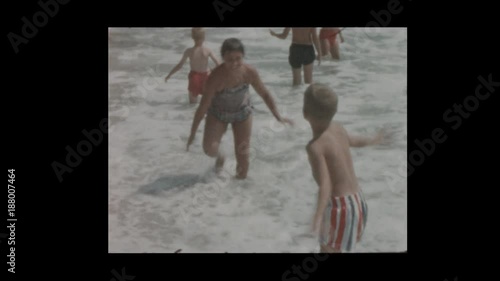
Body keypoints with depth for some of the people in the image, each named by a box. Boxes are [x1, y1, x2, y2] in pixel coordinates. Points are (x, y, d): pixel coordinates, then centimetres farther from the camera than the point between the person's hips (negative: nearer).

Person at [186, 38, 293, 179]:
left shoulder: (250, 72, -27)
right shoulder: (216, 77, -35)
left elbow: (265, 94, -9)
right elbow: (203, 106, -25)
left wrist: (278, 117, -9)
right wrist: (192, 133, -19)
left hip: (243, 112, 2)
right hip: (218, 114, -2)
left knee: (243, 156, 4)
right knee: (209, 148, -19)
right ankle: (220, 157, 19)